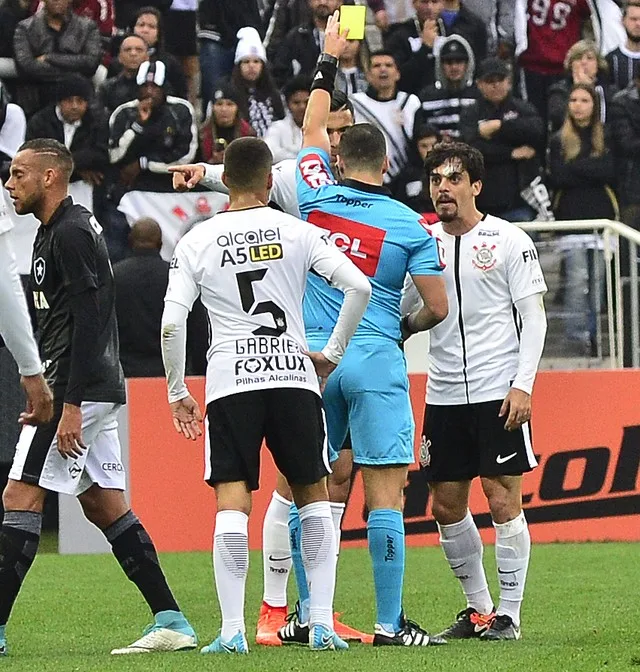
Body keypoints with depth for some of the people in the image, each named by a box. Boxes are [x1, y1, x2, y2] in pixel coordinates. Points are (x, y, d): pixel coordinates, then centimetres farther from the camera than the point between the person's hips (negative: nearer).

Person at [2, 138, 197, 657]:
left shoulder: (71, 234, -13)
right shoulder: (55, 231, 18)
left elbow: (88, 322, -20)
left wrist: (70, 405, -23)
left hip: (79, 388, -11)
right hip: (95, 389, 11)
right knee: (104, 506, 10)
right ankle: (172, 622, 9)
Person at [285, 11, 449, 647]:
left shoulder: (316, 198, 4)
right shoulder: (410, 225, -2)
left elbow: (312, 129, 22)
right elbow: (438, 306, -2)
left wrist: (328, 58, 32)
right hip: (375, 359, -3)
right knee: (385, 495, -4)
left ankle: (307, 615, 14)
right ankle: (389, 624, -8)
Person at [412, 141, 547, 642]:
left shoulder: (510, 240, -1)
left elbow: (533, 317, -3)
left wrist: (523, 385, -11)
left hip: (499, 393, -5)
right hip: (443, 394, 5)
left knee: (503, 501, -5)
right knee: (447, 506, 6)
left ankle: (509, 614, 2)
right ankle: (478, 608, 19)